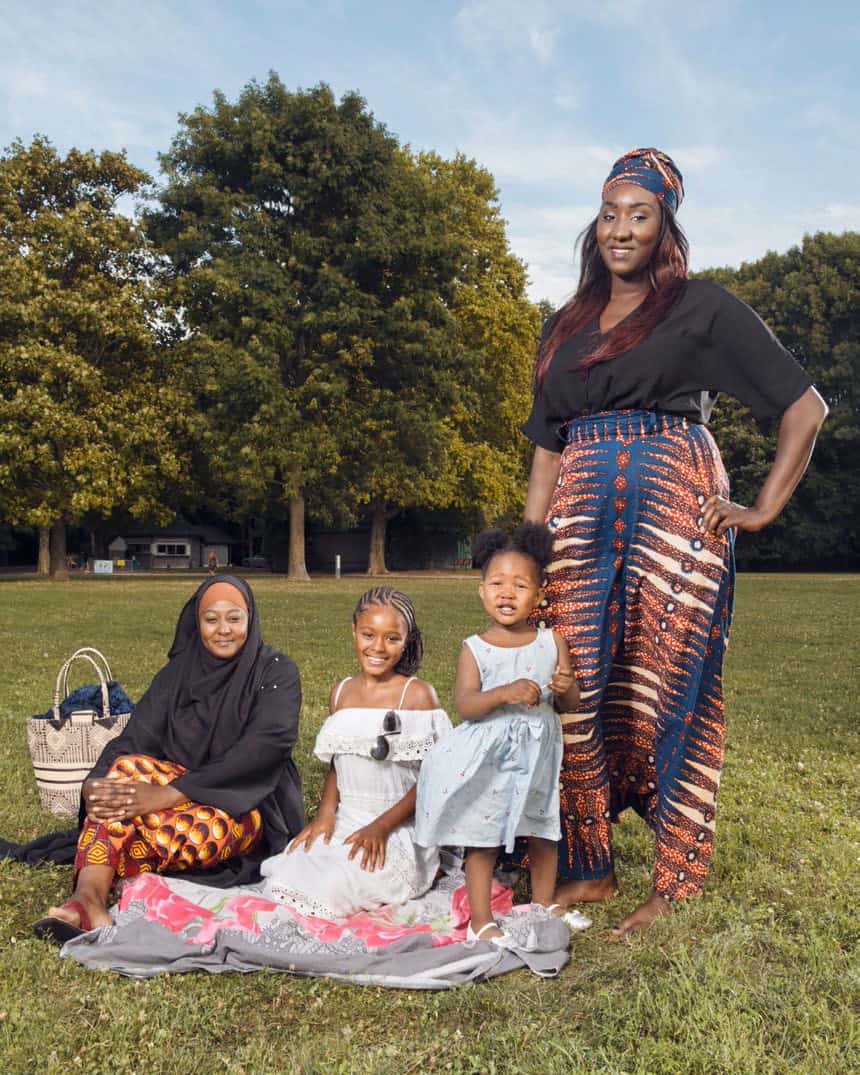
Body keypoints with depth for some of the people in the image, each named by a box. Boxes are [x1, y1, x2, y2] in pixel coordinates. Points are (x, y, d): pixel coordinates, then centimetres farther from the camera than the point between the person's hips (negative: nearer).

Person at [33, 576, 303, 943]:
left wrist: (167, 794, -33)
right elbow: (133, 739, -5)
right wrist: (94, 785, -29)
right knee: (127, 769, -26)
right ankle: (88, 898, -40)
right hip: (182, 797, 4)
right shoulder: (177, 673, 6)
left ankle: (90, 892, -16)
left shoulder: (276, 672, -7)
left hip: (248, 804, -3)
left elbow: (262, 747, -23)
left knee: (198, 832, -37)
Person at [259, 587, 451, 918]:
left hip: (401, 827, -4)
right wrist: (325, 813, -3)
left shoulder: (417, 695, -8)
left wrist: (383, 825, -17)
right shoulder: (340, 692, 9)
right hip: (346, 821, 5)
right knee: (287, 873, -17)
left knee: (335, 886, -23)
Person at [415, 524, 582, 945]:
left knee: (542, 834, 16)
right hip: (488, 760, -3)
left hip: (537, 755, 3)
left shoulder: (551, 642, 0)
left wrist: (566, 687, -19)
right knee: (482, 839, 3)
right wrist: (504, 693, -33)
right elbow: (464, 705, -17)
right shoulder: (474, 649, -7)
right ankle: (480, 922, 16)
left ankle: (543, 905, 37)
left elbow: (569, 704, 4)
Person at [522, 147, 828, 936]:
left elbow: (805, 407, 4)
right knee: (577, 691, 2)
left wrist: (765, 508, -3)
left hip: (674, 508, -4)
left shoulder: (701, 307, 5)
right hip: (583, 516, 5)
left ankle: (676, 885, 10)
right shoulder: (566, 328, 20)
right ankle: (588, 869, 16)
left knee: (666, 692, -3)